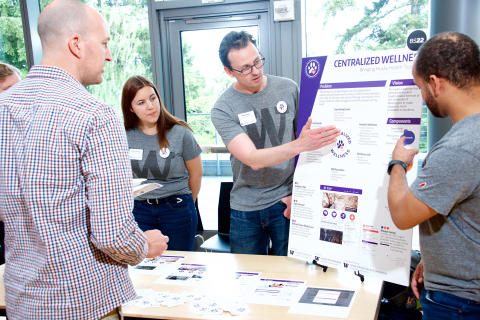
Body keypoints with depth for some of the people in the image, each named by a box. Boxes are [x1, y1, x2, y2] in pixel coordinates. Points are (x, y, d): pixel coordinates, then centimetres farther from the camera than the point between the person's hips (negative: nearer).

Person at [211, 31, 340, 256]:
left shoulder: (288, 89, -2)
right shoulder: (222, 109, -9)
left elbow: (308, 147, 5)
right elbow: (253, 159, -22)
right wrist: (299, 145, -35)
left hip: (286, 202, 0)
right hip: (245, 208, 0)